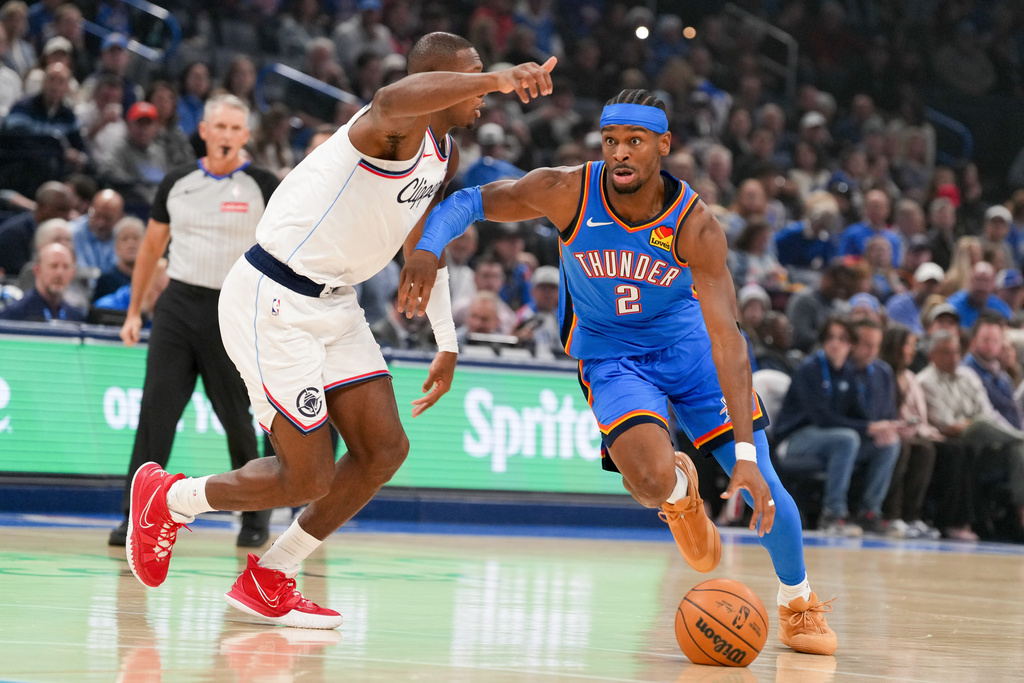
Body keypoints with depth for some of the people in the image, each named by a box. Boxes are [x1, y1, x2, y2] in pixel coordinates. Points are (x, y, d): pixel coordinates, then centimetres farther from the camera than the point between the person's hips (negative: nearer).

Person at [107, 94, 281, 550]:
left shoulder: (263, 187, -1)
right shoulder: (177, 184, 9)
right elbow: (151, 247, 17)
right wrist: (134, 311, 14)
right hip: (178, 304, 2)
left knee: (237, 418, 4)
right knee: (156, 409, -8)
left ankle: (257, 513, 20)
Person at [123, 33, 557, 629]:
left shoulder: (445, 156, 10)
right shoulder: (396, 128, -22)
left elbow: (420, 247, 26)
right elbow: (394, 100, -50)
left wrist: (447, 343, 25)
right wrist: (494, 78, -60)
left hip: (333, 304, 10)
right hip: (272, 302, -10)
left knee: (385, 448, 3)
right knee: (309, 478, -6)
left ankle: (269, 581, 17)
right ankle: (169, 498, 19)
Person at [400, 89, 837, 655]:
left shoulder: (695, 226, -26)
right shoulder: (567, 192, -23)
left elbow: (727, 338, -30)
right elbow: (469, 202, -10)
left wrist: (746, 453, -37)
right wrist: (426, 250, -33)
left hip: (686, 340, 0)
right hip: (610, 354, 0)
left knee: (761, 485, -9)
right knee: (651, 481, -27)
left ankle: (797, 603, 20)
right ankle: (681, 491, 14)